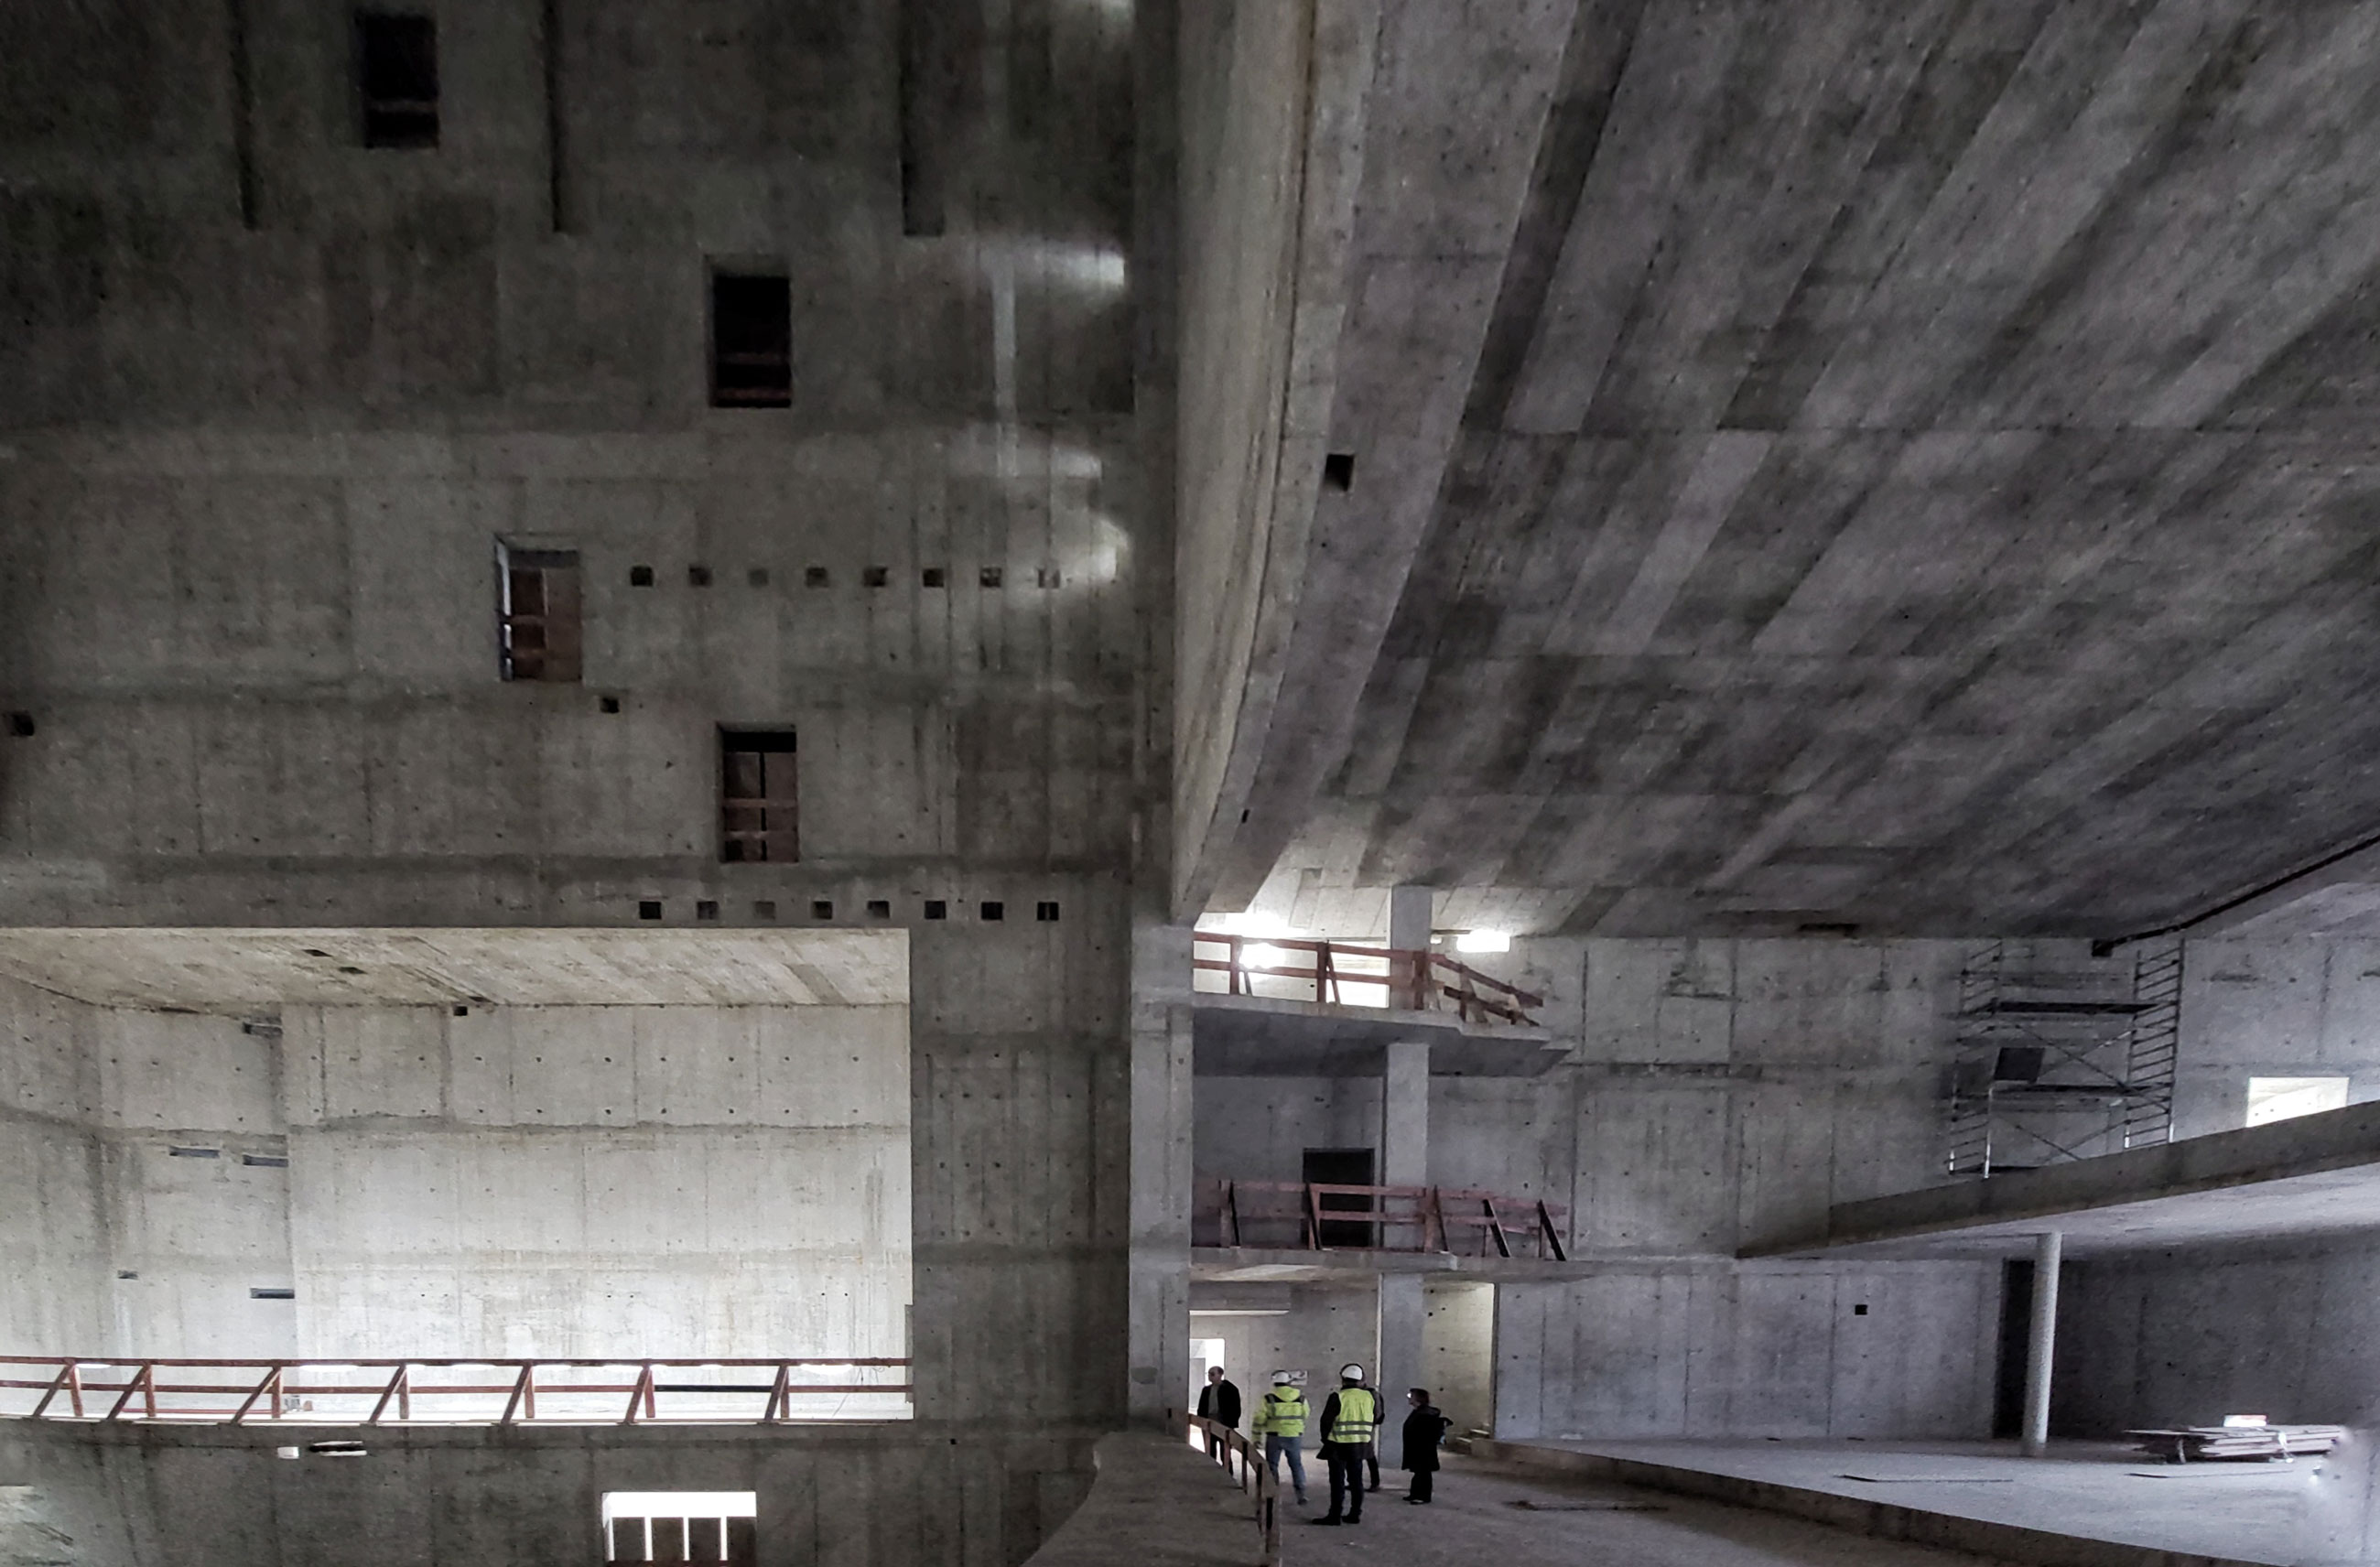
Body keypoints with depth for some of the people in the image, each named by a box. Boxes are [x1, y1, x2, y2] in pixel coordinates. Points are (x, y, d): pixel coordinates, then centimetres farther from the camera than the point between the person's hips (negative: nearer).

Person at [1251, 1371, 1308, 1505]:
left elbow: (1259, 1418, -5)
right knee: (1296, 1465, 13)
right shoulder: (1300, 1396, 2)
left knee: (1272, 1465, 11)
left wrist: (1256, 1437, 2)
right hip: (1295, 1436, 2)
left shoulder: (1269, 1397, -5)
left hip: (1275, 1436, -2)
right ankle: (1301, 1493, 5)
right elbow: (1305, 1415, 14)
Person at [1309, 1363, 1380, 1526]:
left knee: (1338, 1481, 2)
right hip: (1360, 1445, 5)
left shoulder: (1337, 1397, -14)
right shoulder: (1369, 1396, 0)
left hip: (1339, 1445, -5)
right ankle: (1355, 1514, 18)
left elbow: (1326, 1421, -9)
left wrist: (1325, 1439, 6)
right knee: (1356, 1480, 14)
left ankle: (1335, 1515, 3)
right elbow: (1376, 1419, 8)